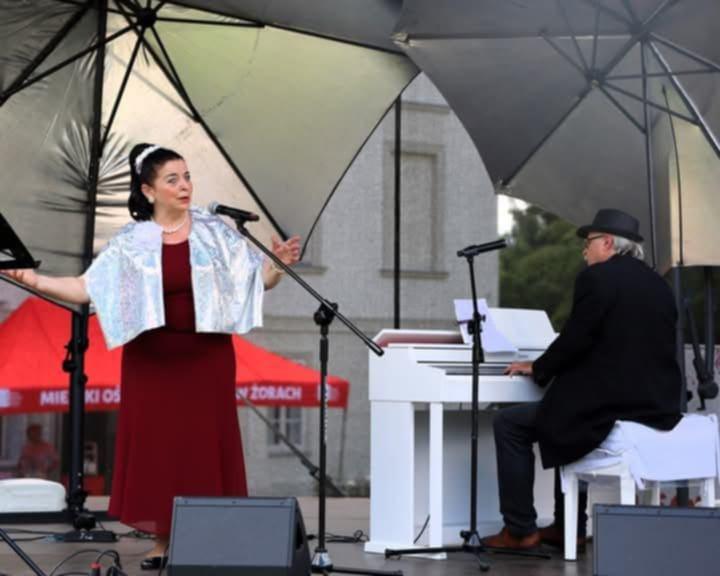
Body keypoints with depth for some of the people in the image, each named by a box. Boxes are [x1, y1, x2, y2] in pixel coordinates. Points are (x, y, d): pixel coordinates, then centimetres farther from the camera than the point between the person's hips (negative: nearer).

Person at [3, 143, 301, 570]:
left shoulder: (215, 232, -1)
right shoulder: (130, 243, 0)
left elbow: (258, 280, -1)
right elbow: (86, 289, -2)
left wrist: (279, 265, -21)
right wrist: (35, 281, -12)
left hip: (205, 359, -1)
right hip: (151, 361, 1)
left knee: (206, 447, 1)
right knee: (154, 447, 3)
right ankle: (162, 541, 13)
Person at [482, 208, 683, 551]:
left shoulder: (596, 278, -10)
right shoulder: (658, 286, 12)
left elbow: (574, 341, -14)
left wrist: (537, 369, 5)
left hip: (608, 410, -8)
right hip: (658, 410, 8)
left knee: (509, 425, 9)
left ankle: (520, 529, 9)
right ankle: (569, 527, 32)